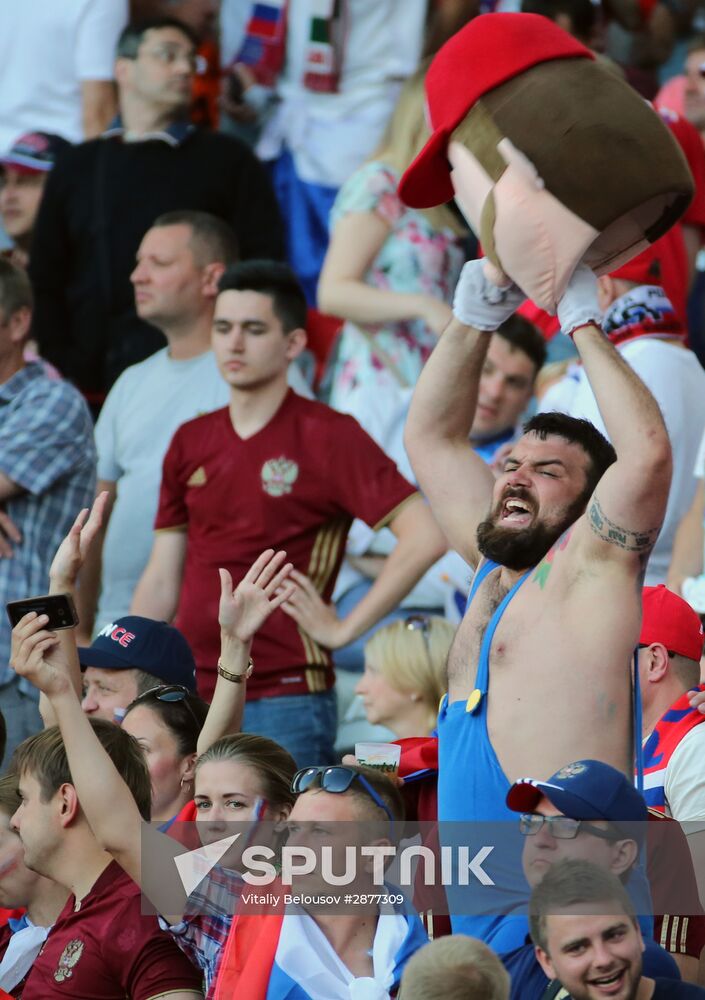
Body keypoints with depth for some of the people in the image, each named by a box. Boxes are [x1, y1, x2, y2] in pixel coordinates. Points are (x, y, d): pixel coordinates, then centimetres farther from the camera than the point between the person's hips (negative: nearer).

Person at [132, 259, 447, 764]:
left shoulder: (327, 436, -5)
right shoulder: (192, 442, 13)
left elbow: (425, 536, -14)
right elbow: (162, 582, 16)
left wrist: (345, 628, -13)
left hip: (285, 699, -6)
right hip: (188, 698, 6)